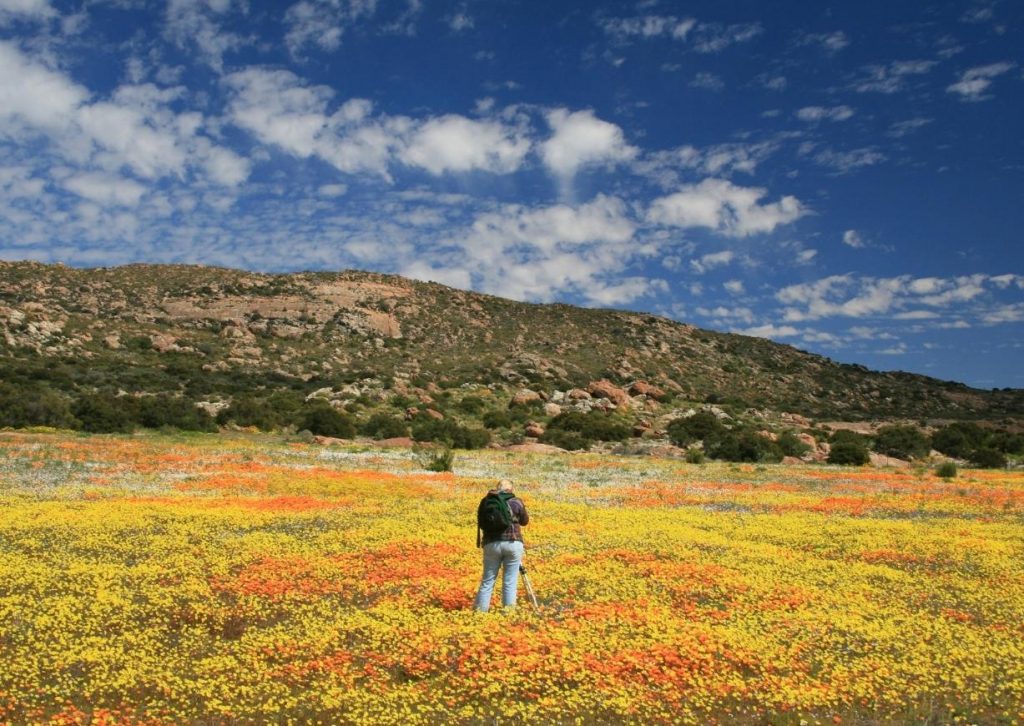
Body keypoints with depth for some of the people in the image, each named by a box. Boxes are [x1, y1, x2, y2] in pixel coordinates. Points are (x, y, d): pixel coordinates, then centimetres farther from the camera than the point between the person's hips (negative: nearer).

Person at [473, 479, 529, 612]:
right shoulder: (516, 501, 4)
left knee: (488, 580, 9)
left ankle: (480, 609, 9)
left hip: (492, 543, 1)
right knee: (510, 581, 5)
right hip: (513, 543, -1)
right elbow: (525, 521, 16)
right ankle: (509, 611, 6)